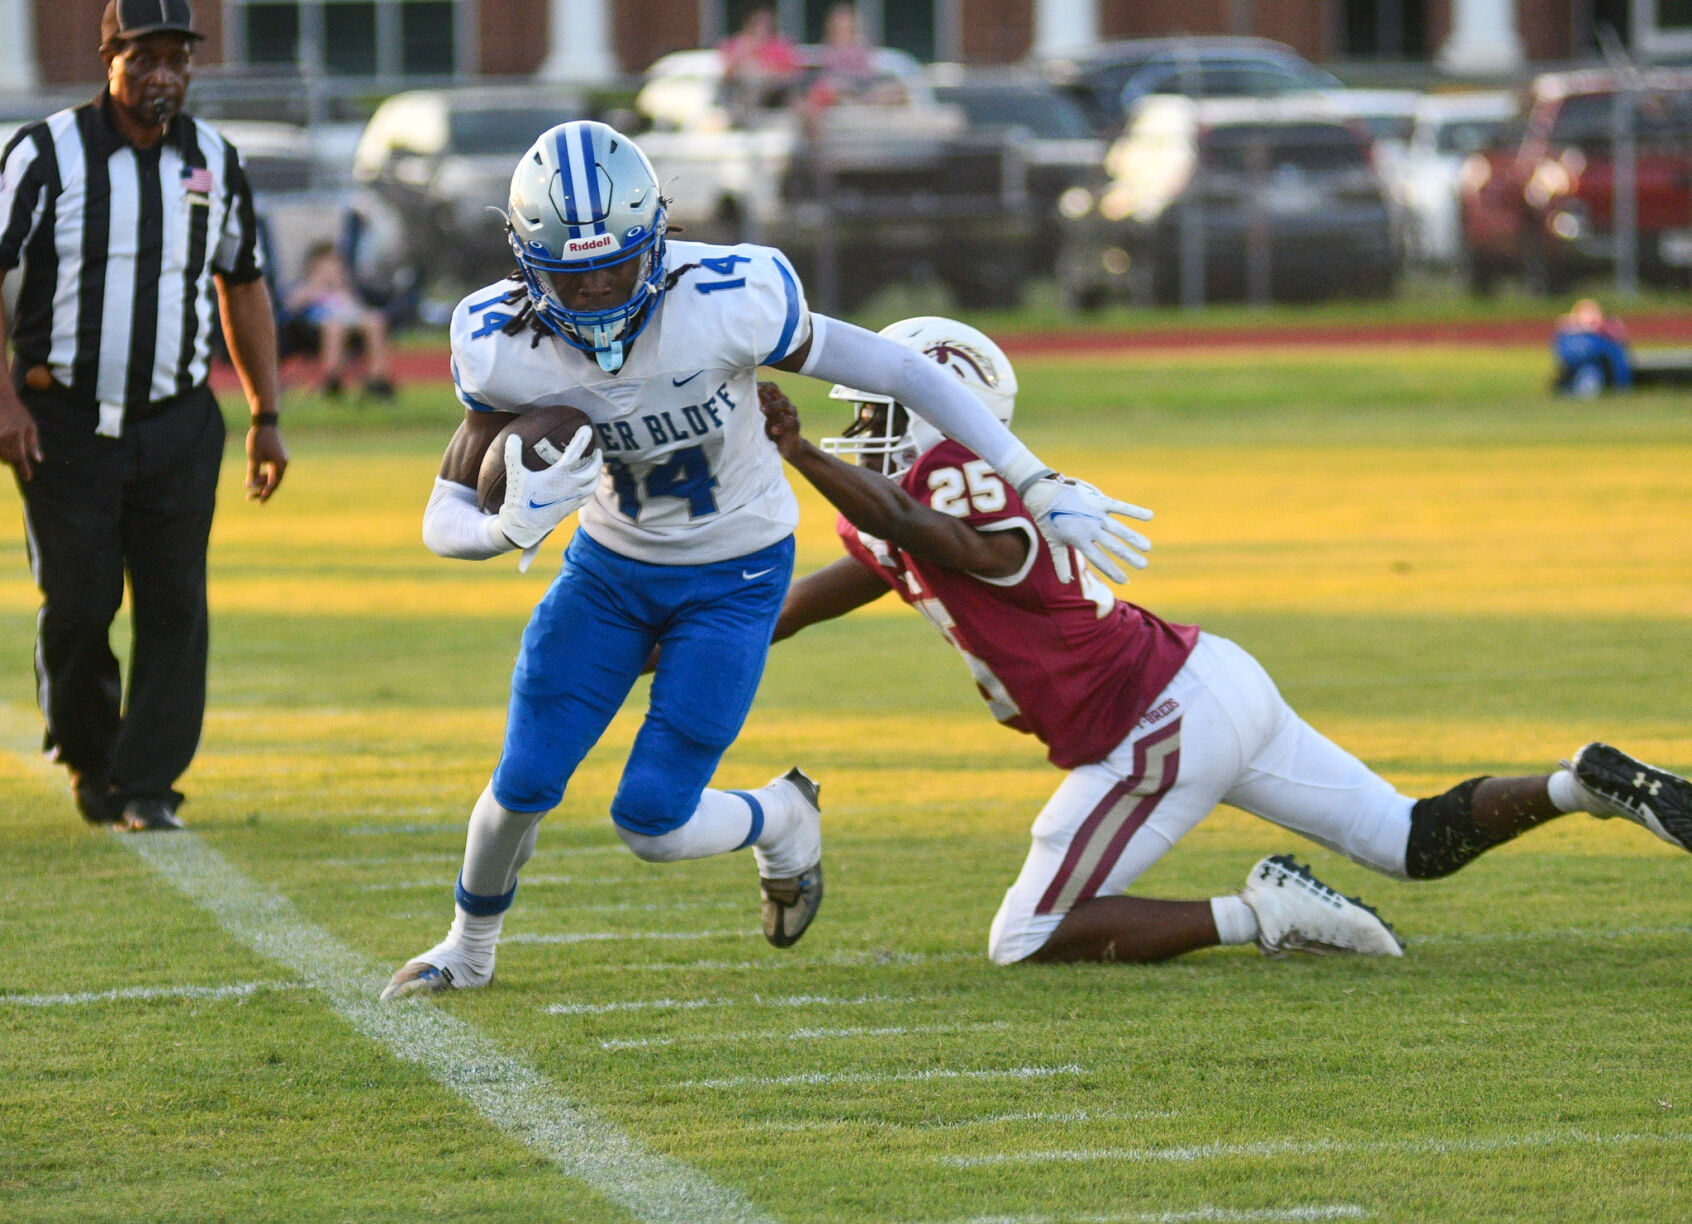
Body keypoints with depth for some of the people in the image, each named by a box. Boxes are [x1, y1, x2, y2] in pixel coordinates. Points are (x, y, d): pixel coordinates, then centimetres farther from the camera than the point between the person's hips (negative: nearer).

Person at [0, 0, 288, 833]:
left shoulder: (214, 162, 8)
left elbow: (243, 287, 19)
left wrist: (266, 416, 16)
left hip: (178, 422, 3)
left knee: (174, 604, -3)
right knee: (77, 604, -3)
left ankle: (146, 784, 4)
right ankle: (86, 759, 21)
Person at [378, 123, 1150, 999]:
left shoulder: (726, 300, -32)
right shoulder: (505, 345, -22)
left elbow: (898, 372, -22)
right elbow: (445, 520, -16)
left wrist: (1039, 487, -20)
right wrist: (513, 527, -42)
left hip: (734, 578, -3)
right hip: (610, 565, 3)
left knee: (652, 823, -9)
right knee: (524, 787, -1)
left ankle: (780, 818, 26)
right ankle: (468, 949, 31)